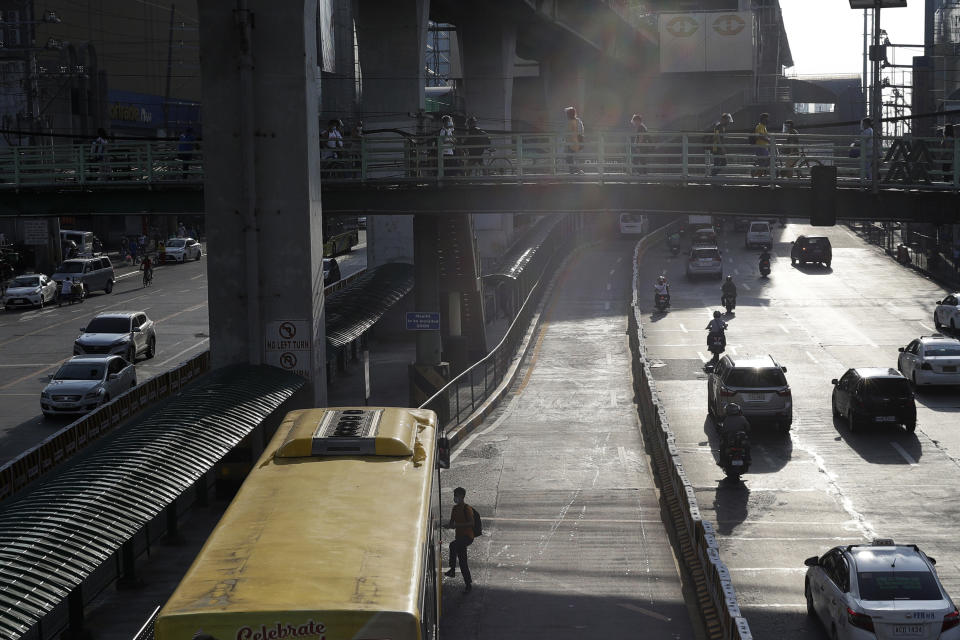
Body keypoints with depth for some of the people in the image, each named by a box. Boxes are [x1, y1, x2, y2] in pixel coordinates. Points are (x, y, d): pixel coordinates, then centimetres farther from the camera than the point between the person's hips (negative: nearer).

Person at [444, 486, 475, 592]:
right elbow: (452, 523, 18)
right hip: (459, 537, 9)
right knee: (463, 561, 15)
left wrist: (457, 525, -27)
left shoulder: (467, 508, -12)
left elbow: (471, 523, -22)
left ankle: (452, 569, -24)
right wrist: (449, 525, -6)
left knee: (453, 545, -32)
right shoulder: (455, 508, 12)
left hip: (467, 537, -9)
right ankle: (469, 583, 24)